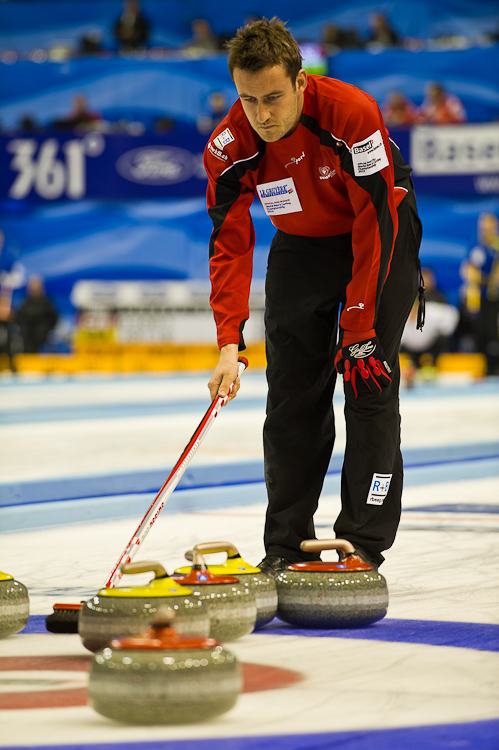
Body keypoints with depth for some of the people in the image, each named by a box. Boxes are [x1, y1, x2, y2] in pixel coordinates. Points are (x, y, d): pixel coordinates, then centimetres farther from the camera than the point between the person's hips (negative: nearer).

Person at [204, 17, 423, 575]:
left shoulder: (352, 113, -33)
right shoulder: (230, 147, -22)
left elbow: (376, 221, -29)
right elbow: (230, 245, -17)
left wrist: (359, 329, -27)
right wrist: (229, 344, -28)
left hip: (380, 235, -3)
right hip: (301, 245, 4)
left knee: (369, 382, -12)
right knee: (292, 390, 0)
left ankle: (362, 544, -7)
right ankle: (287, 546, 8)